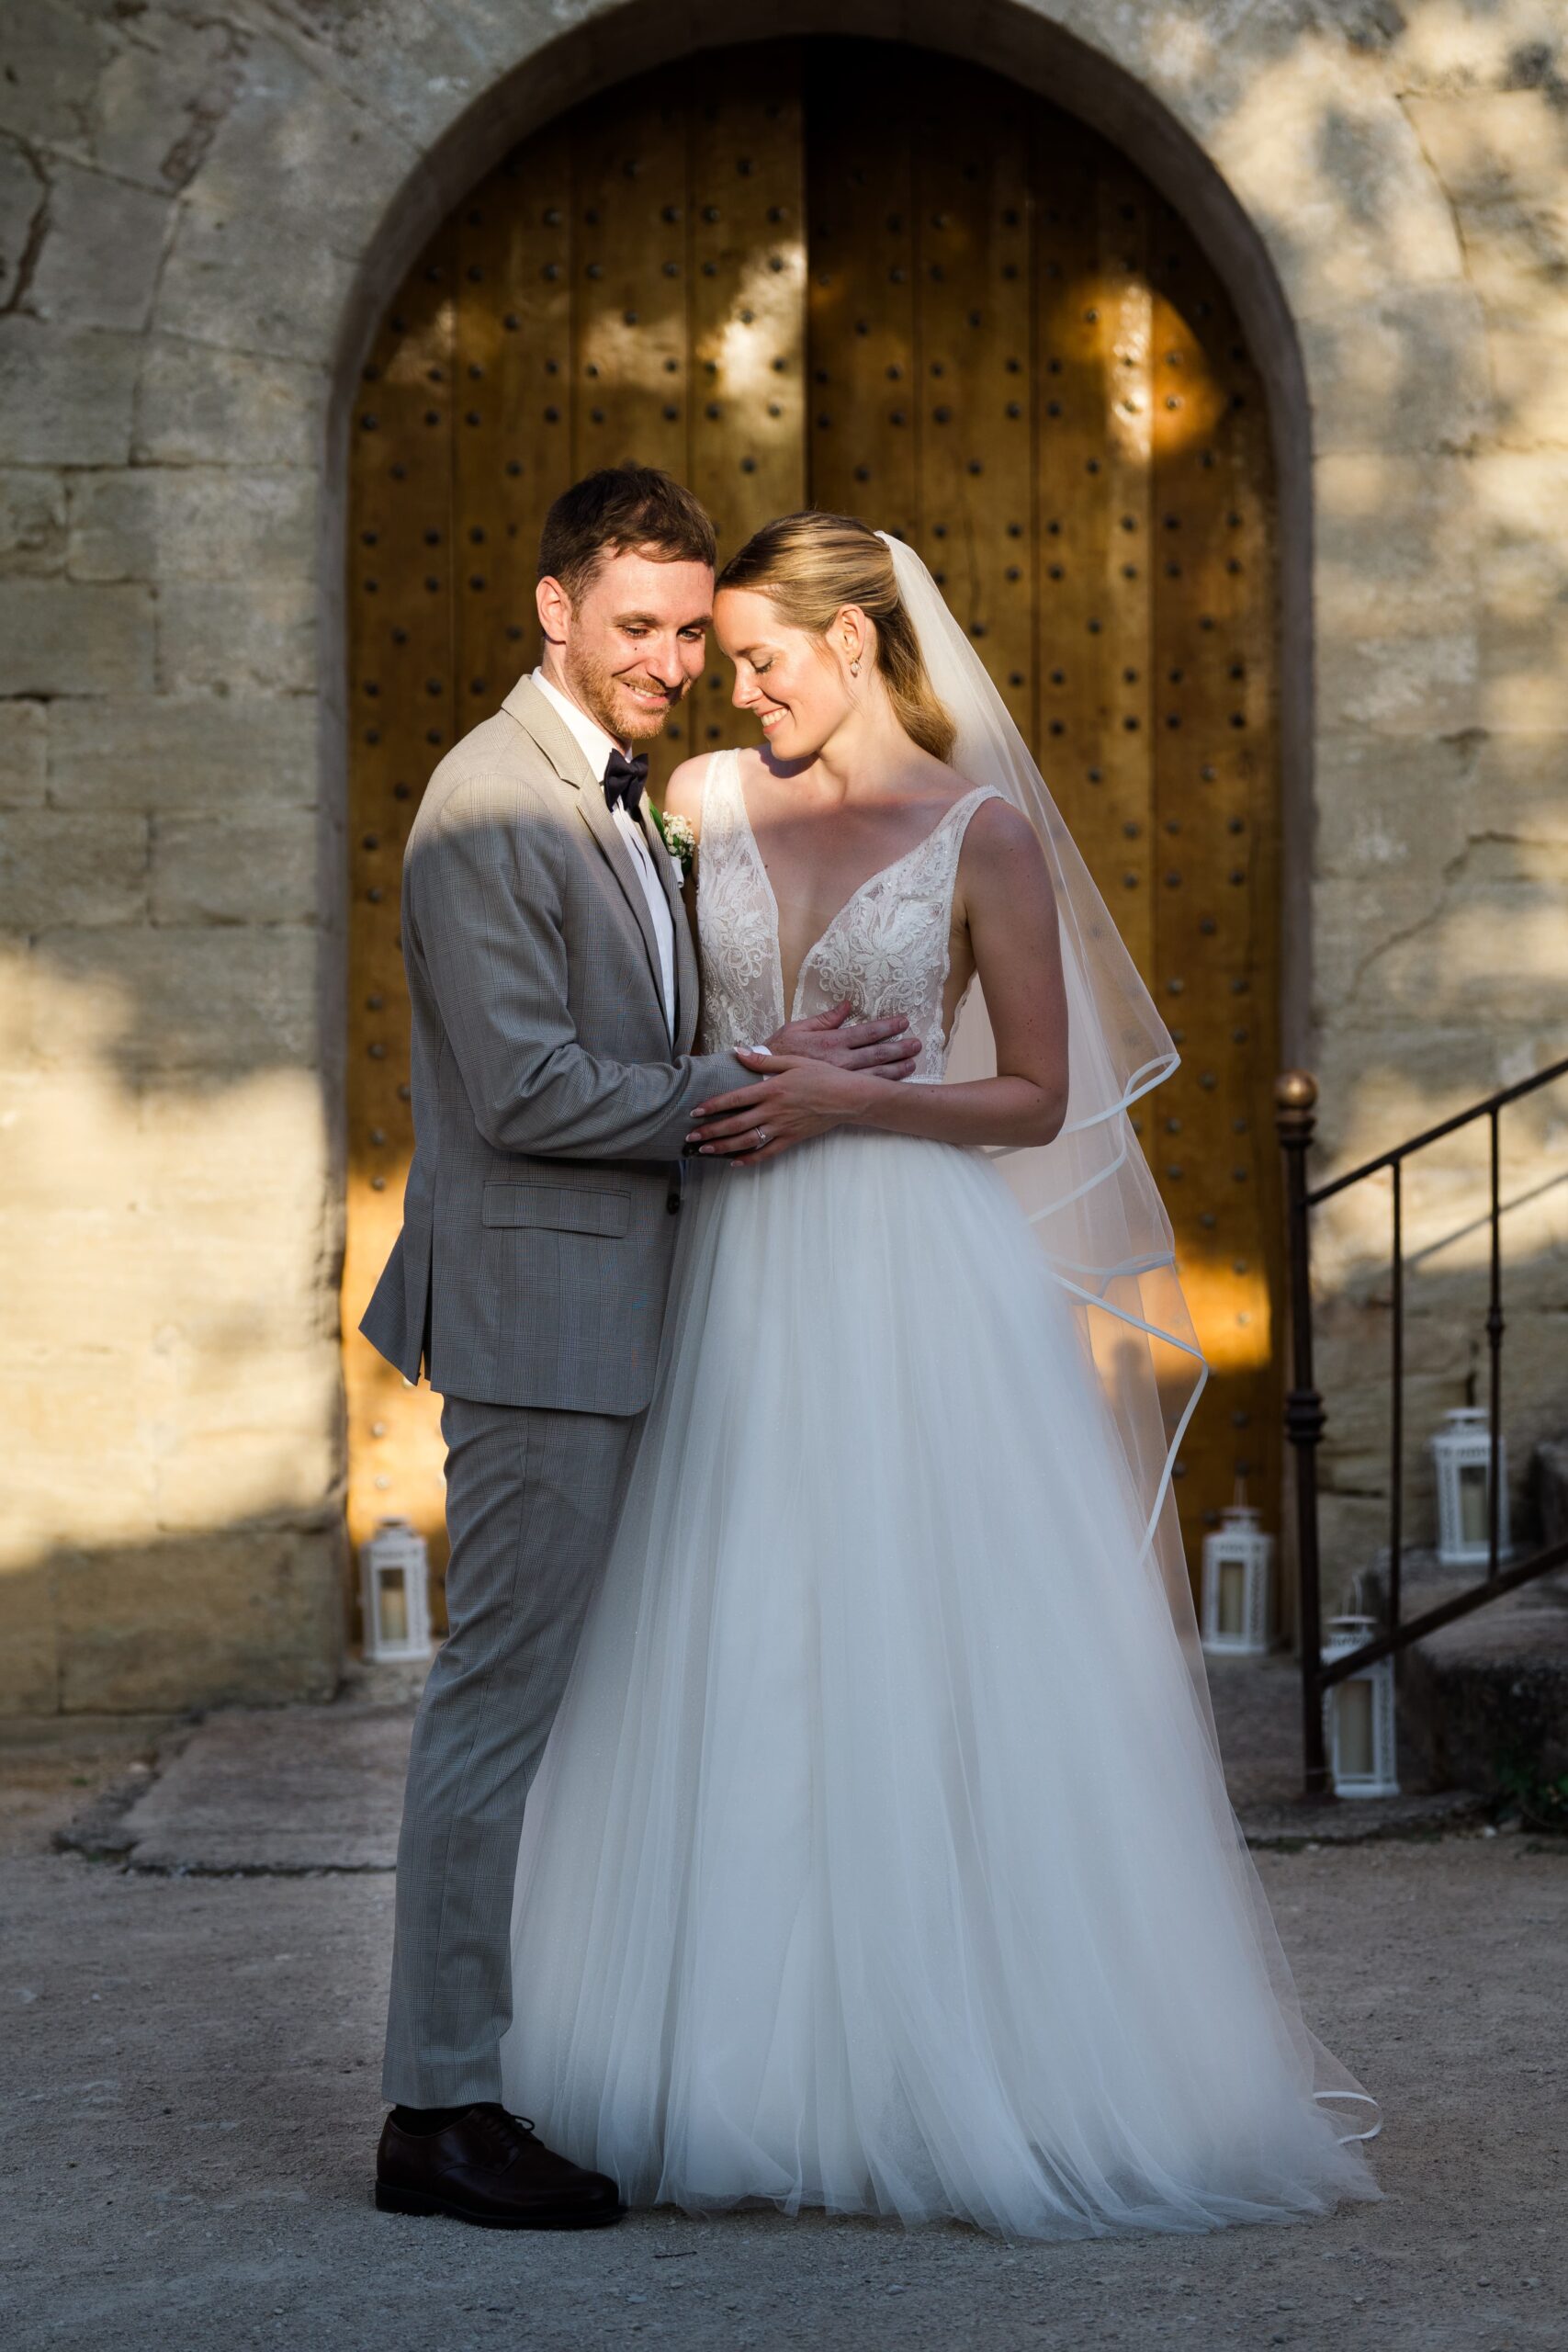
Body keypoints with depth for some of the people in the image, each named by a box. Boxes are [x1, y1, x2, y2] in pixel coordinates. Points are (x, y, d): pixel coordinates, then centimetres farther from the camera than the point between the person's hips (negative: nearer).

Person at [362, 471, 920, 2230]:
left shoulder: (615, 799, 19)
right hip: (540, 1312, -10)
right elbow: (522, 1087, -20)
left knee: (582, 1698, 12)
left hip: (617, 1322, 10)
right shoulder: (489, 805, -13)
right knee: (507, 1694, -6)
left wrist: (791, 1075, 6)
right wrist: (749, 1084, -14)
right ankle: (442, 2108, 0)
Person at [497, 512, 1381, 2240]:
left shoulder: (987, 832, -2)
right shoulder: (708, 800, 9)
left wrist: (844, 1102, -12)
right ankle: (766, 2063, 12)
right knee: (742, 1672, 4)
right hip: (740, 1286, 4)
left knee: (940, 1670, -3)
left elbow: (1038, 1098, -1)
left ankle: (967, 2064, 8)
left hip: (920, 1286, -4)